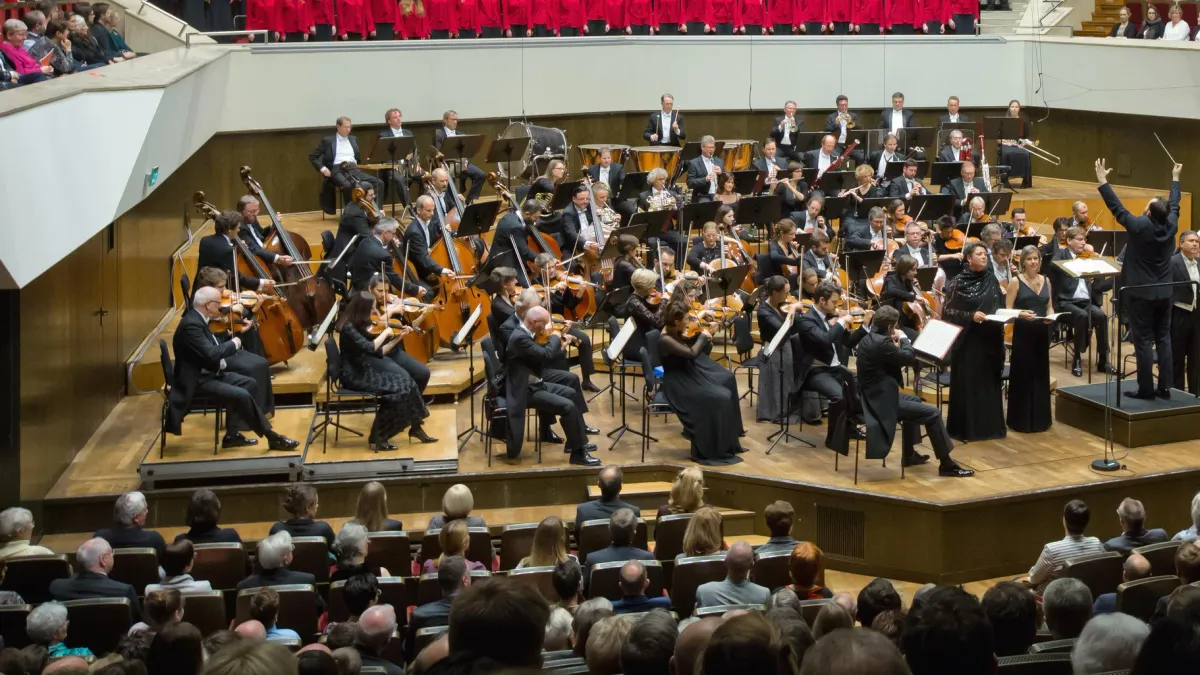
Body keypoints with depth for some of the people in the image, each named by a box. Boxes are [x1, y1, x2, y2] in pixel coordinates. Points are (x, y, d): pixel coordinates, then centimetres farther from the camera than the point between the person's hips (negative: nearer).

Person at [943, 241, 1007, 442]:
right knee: (967, 383, -2)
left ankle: (990, 426, 16)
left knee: (990, 382, 8)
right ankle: (966, 428, 6)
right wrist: (971, 316, -19)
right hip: (968, 341, -4)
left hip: (990, 339, 4)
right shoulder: (959, 282, -7)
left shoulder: (991, 279, 6)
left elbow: (1000, 307, 15)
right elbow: (946, 311, -9)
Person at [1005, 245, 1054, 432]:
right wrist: (1021, 314, -26)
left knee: (1040, 374, 9)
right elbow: (1008, 310, -8)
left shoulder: (1046, 281, 9)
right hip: (1022, 332, -4)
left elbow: (1049, 307, 13)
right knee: (1022, 374, -2)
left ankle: (1040, 418, 18)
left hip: (1041, 332, 4)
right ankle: (1021, 420, 5)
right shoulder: (1016, 282, -5)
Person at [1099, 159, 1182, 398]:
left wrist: (1103, 181, -5)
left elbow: (1116, 207, -12)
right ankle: (1164, 387, 8)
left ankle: (1145, 388, -2)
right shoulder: (1170, 226, -2)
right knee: (1163, 339, 8)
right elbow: (1174, 204, 17)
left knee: (1143, 340, -3)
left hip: (1141, 293, -5)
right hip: (1164, 293, 5)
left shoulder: (1140, 226, -17)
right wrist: (1175, 179, 33)